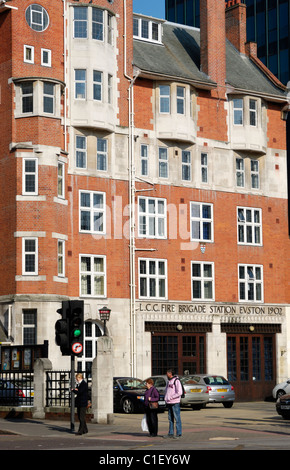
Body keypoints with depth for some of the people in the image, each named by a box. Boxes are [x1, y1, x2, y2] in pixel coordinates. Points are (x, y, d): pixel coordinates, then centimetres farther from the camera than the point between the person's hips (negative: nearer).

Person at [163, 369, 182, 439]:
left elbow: (179, 392, -18)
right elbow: (166, 390, 25)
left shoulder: (176, 381, -11)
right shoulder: (168, 381, 16)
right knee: (170, 418, 11)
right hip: (169, 403, 8)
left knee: (177, 418, -5)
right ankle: (170, 433, 16)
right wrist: (166, 398, 6)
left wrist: (170, 397, -15)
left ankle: (179, 434, -2)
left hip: (175, 402, -8)